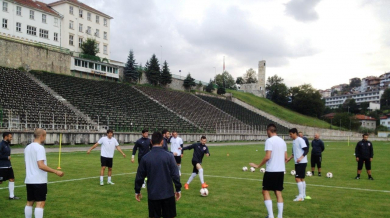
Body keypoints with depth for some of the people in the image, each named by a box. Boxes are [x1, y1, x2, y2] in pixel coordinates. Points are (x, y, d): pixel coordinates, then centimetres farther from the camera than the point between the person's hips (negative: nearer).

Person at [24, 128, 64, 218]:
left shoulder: (27, 147, 11)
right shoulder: (40, 147, -15)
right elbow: (41, 165, -23)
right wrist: (56, 172, -20)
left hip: (29, 180, 8)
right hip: (39, 181, -8)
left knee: (29, 203, 14)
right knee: (40, 203, -4)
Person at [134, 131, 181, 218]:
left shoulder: (145, 158, -4)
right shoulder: (169, 156, -9)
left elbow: (140, 176, 2)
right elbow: (175, 174, -8)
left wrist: (137, 191, 14)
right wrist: (178, 189, 3)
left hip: (153, 195, 1)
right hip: (168, 194, -1)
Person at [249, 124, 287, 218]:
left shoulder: (269, 141, -12)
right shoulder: (282, 141, 10)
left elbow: (267, 156, -21)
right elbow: (285, 158, 13)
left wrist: (258, 166, -11)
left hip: (271, 170, -7)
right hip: (281, 170, 7)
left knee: (265, 191, 4)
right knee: (278, 193, 11)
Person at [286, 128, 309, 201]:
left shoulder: (300, 140, -13)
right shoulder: (294, 141, 13)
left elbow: (306, 150, -18)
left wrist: (301, 158, -26)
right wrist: (290, 158, 21)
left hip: (302, 162, -9)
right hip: (297, 163, 9)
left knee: (298, 178, -11)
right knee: (301, 178, 14)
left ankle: (301, 196, -6)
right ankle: (303, 195, 23)